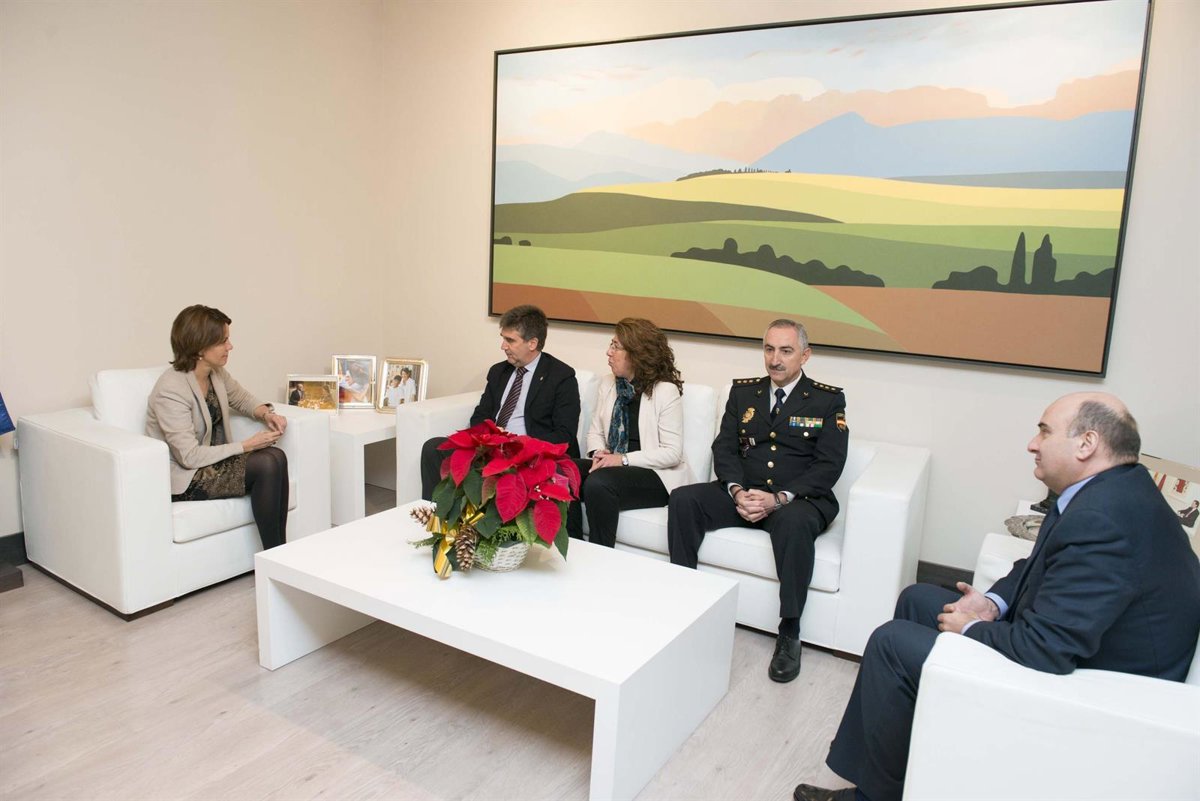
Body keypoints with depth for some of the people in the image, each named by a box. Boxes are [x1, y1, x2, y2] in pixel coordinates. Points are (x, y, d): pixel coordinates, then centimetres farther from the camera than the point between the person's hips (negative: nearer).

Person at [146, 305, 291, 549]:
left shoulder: (217, 374, -1)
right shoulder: (171, 390, -24)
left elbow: (242, 399, 20)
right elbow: (190, 456, -25)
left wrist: (266, 414, -2)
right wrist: (247, 445, -22)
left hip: (212, 460, 7)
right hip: (181, 478, -7)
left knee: (276, 457, -18)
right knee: (266, 465, -24)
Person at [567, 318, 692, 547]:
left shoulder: (666, 391, -11)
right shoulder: (607, 383, 9)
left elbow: (672, 452, -14)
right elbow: (595, 431, 15)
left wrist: (624, 459, -20)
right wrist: (598, 454, -8)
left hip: (655, 474, -6)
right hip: (612, 466, 6)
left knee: (598, 483, -34)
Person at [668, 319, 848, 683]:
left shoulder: (828, 400, 1)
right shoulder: (743, 391, 12)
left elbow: (829, 466, -8)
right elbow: (724, 447, 5)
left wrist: (779, 498, -22)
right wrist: (737, 491, -15)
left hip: (799, 499, -3)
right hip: (743, 492, 4)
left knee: (794, 522, -38)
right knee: (682, 500, -20)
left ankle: (789, 633, -24)